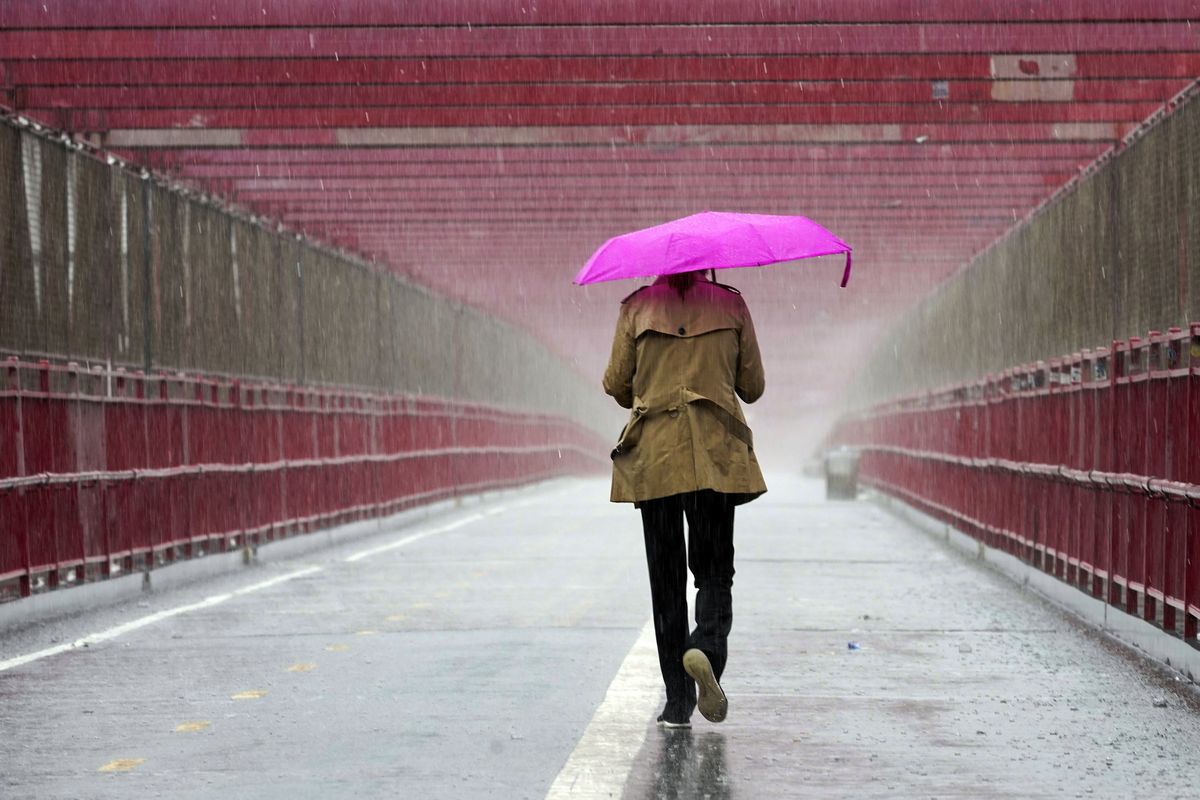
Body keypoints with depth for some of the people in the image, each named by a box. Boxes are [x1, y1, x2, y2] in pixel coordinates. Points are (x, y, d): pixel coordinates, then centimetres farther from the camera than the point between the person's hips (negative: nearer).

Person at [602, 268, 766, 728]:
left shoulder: (637, 307, 5)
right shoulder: (731, 305, 5)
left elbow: (616, 385, 6)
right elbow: (753, 387, 9)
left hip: (653, 455, 0)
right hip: (716, 454, 0)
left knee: (666, 579, 5)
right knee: (714, 570, 7)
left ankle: (678, 703, 3)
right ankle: (707, 648, -24)